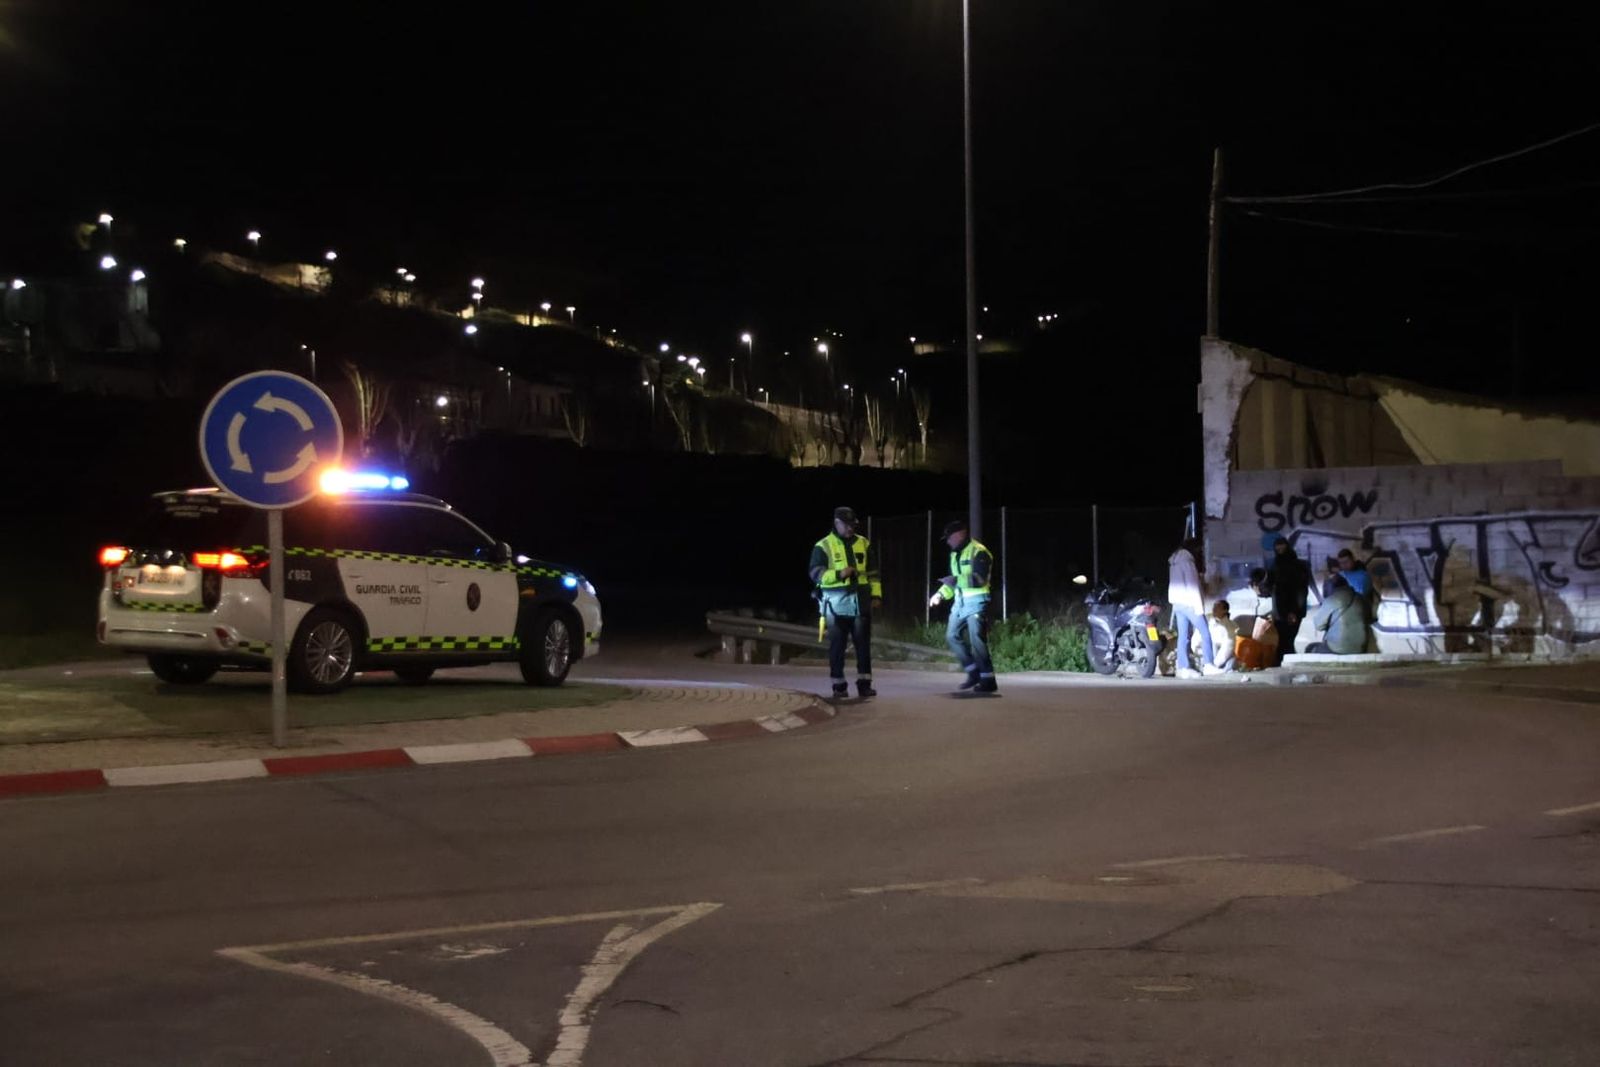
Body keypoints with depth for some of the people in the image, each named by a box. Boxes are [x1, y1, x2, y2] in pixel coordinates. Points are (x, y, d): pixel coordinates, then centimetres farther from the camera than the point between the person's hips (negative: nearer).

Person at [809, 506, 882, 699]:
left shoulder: (863, 544, 11)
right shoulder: (823, 546, -1)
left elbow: (873, 573, 15)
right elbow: (816, 574, -7)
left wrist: (876, 595, 4)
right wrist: (839, 574, -20)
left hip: (860, 602, 3)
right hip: (837, 603, -3)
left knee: (863, 644, 1)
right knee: (837, 645, 1)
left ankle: (864, 684, 4)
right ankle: (839, 686, 6)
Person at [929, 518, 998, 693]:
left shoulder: (978, 552, -14)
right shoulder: (955, 554, 15)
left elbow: (979, 579, -24)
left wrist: (956, 580, -29)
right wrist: (940, 594, 9)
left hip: (976, 601, -9)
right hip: (960, 602, 9)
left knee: (977, 640, -13)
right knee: (952, 636, 8)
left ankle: (988, 680, -9)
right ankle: (974, 672, 17)